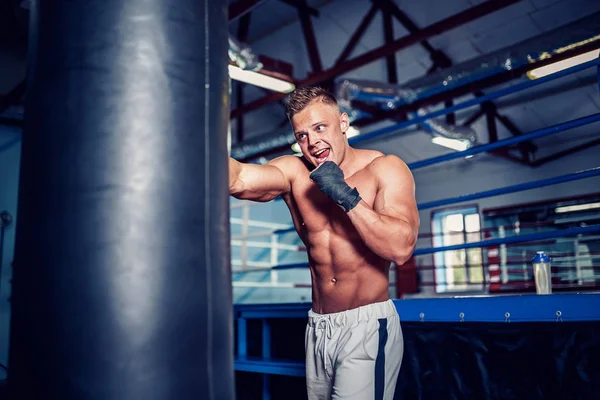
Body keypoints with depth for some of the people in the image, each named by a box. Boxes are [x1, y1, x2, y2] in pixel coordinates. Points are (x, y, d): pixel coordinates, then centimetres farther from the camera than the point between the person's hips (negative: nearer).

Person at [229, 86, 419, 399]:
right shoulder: (294, 173, -1)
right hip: (317, 329, 4)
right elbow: (238, 179, -21)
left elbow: (401, 248, -20)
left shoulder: (384, 169, -8)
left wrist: (347, 196, -24)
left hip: (367, 326, -4)